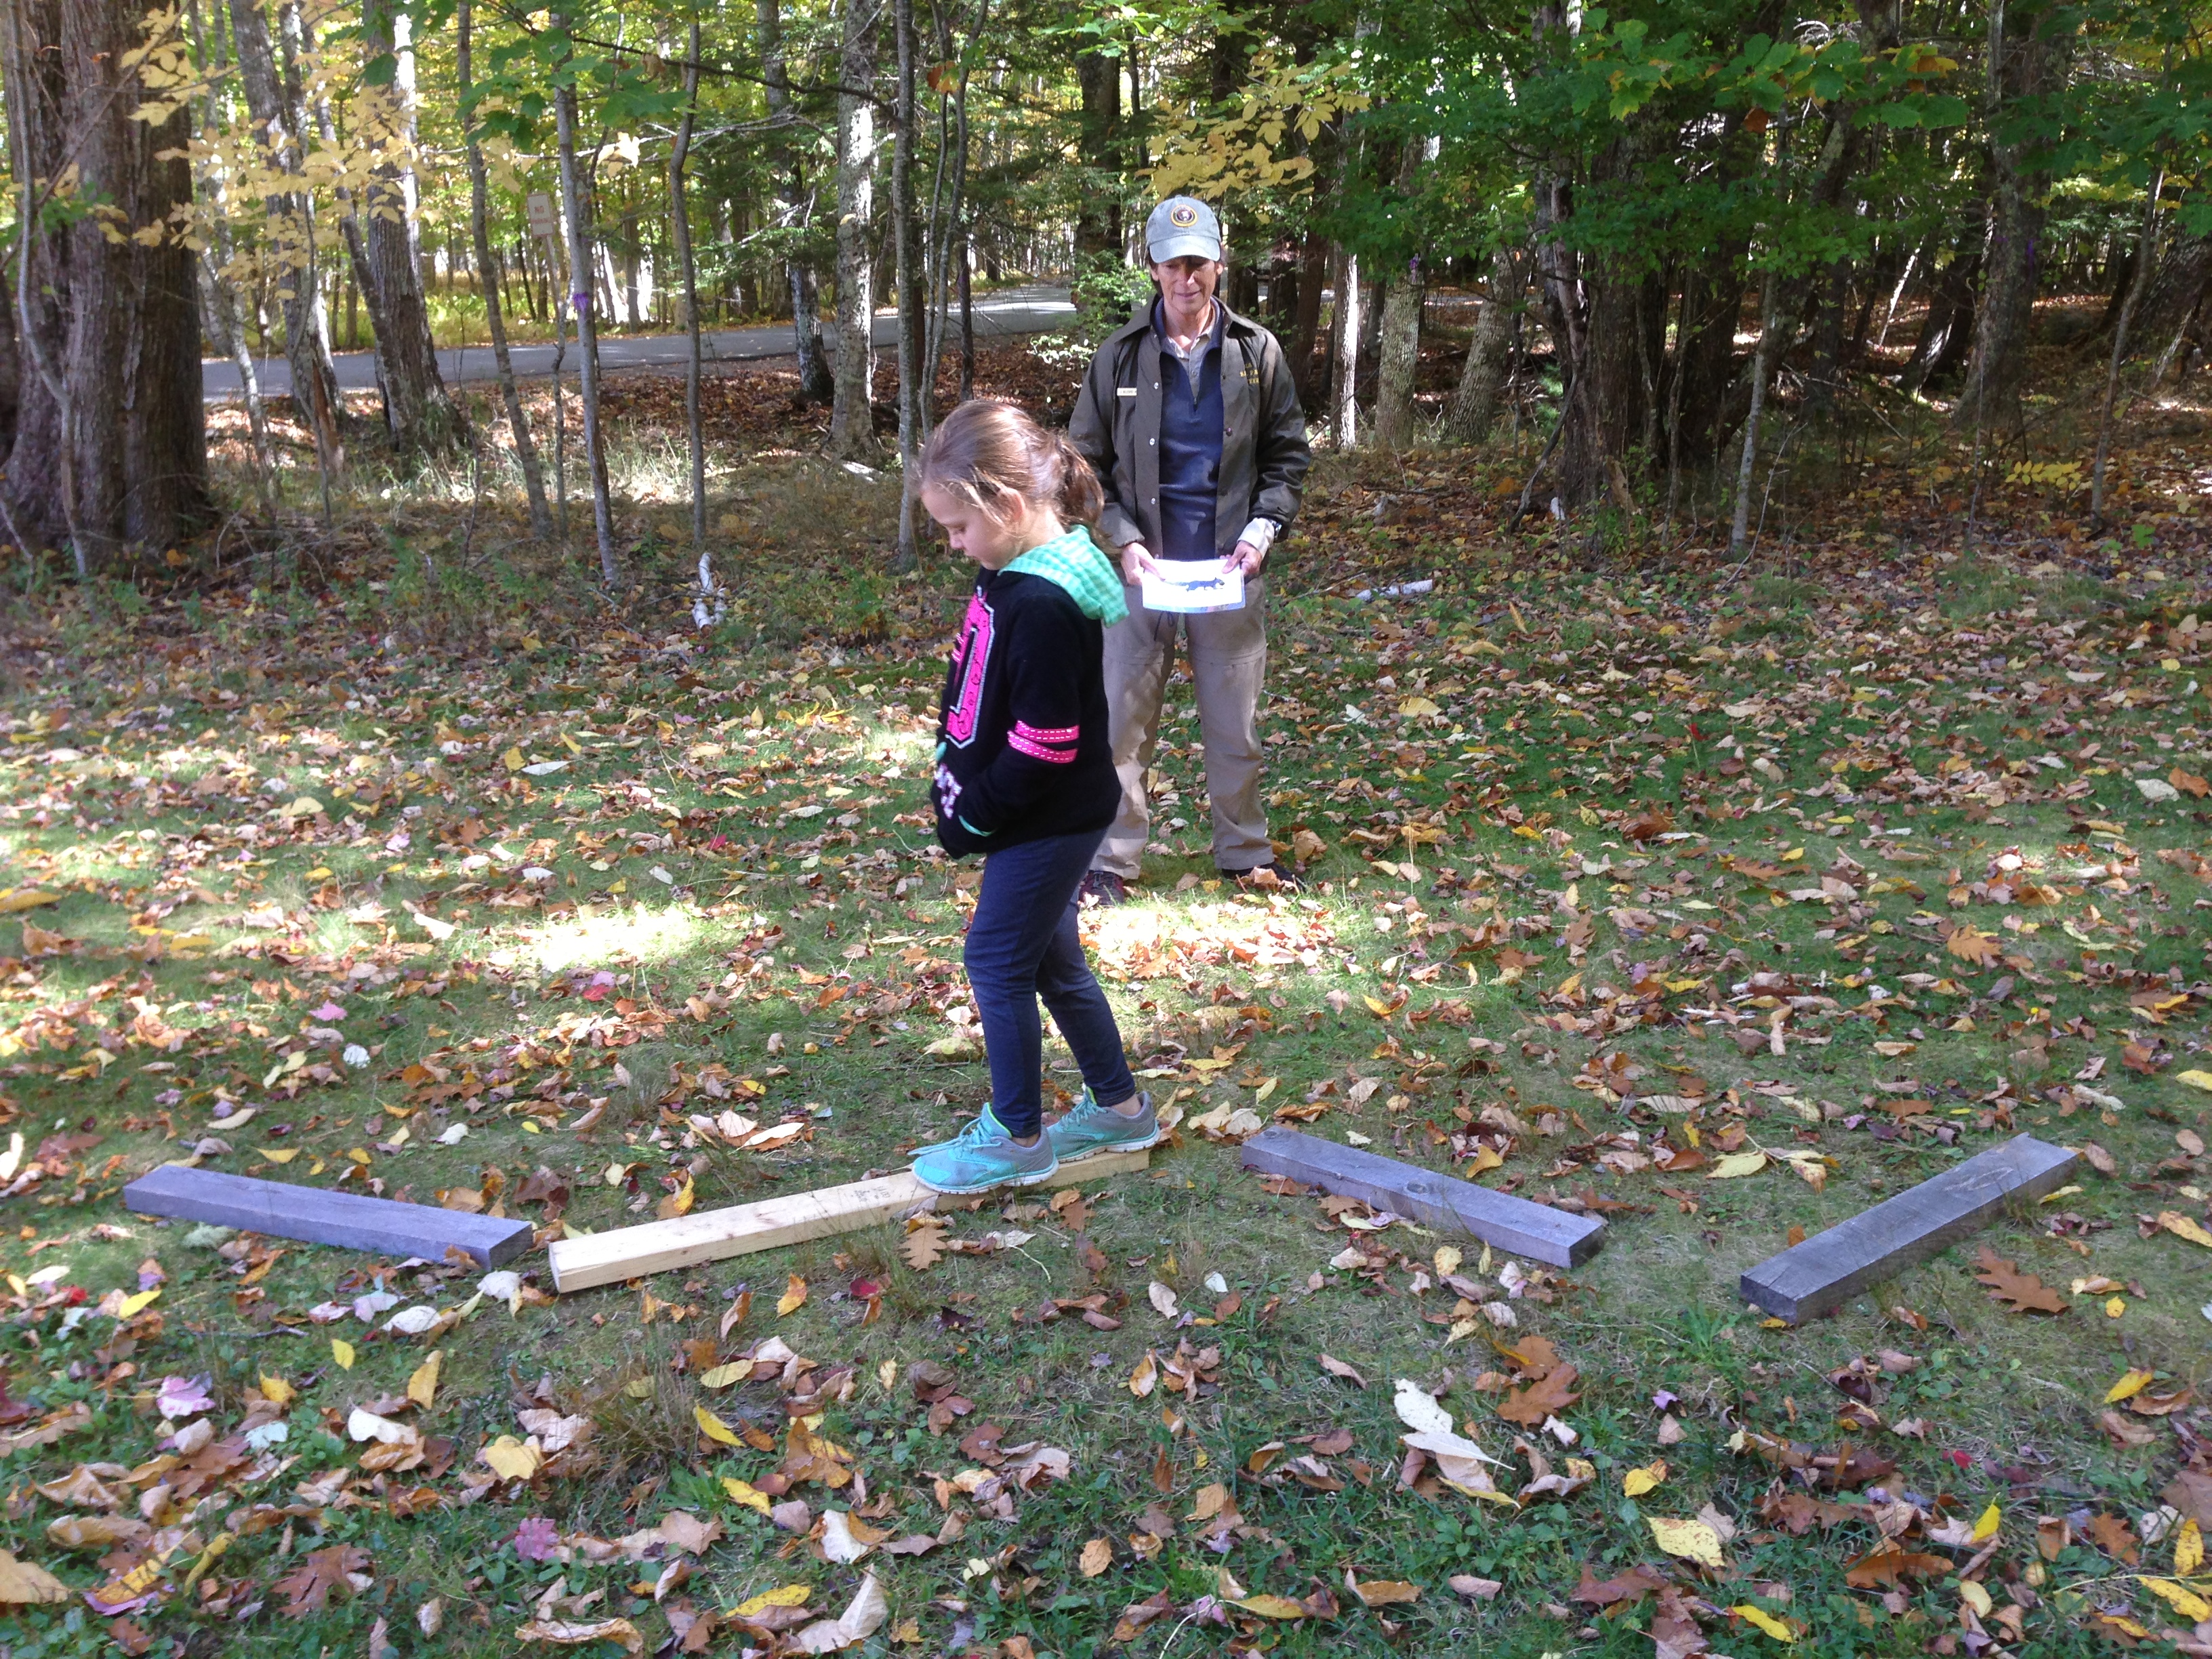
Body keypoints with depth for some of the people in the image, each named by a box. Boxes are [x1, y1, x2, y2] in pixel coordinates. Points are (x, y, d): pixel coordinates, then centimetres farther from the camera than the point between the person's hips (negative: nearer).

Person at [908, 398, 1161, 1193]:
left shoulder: (1043, 606, -27)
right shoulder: (1009, 571, 3)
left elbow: (1044, 747, -26)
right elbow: (971, 672, 14)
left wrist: (973, 816, -15)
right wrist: (951, 766, 2)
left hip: (1051, 822, -10)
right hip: (1042, 818, 10)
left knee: (1000, 962, 3)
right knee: (1051, 960, 19)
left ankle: (1018, 1139, 19)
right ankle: (1119, 1107, 35)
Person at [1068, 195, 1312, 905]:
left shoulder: (1257, 353, 3)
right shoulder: (1121, 355, 1)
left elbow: (1287, 456, 9)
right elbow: (1088, 461, 5)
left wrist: (1263, 529, -6)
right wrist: (1124, 540, -8)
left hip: (1230, 572, 1)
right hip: (1145, 567, -1)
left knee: (1235, 723, 10)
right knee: (1124, 720, 2)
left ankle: (1245, 851, 26)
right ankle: (1111, 860, 15)